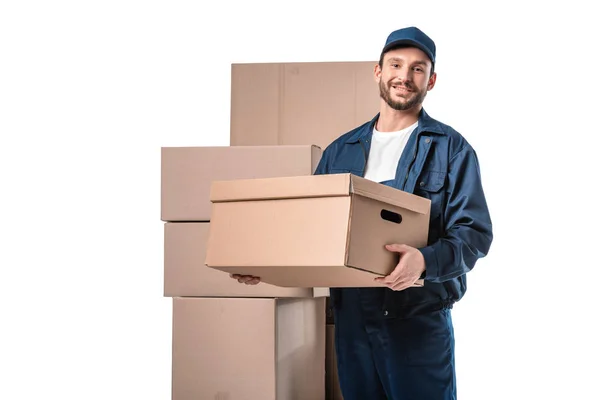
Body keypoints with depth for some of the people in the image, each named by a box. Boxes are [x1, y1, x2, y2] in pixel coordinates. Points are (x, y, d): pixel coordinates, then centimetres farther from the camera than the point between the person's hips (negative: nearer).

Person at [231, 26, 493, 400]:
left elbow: (475, 233, -8)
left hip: (419, 317, -4)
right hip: (351, 316, 4)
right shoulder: (340, 151, 13)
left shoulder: (451, 148, -1)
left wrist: (426, 260, -27)